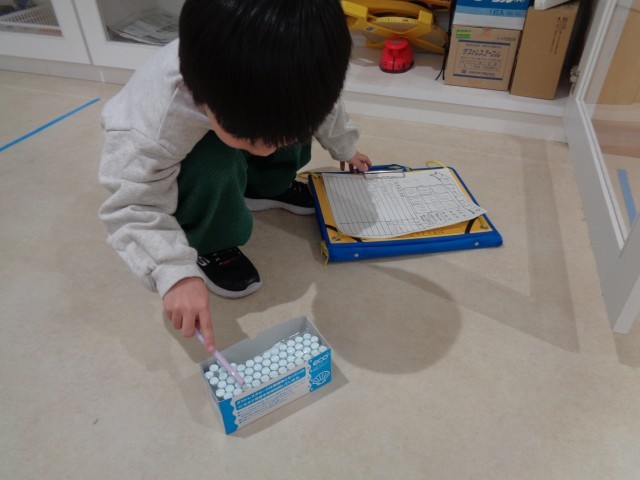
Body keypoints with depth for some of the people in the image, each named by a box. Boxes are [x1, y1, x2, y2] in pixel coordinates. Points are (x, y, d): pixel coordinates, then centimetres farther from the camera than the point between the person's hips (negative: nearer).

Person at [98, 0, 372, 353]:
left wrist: (344, 149, 8)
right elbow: (134, 207, -36)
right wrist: (177, 275, -48)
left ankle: (264, 187, 11)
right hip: (158, 161, -4)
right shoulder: (156, 127, -45)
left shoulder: (286, 75, -30)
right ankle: (208, 246, -8)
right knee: (213, 165, -36)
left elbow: (324, 106, -9)